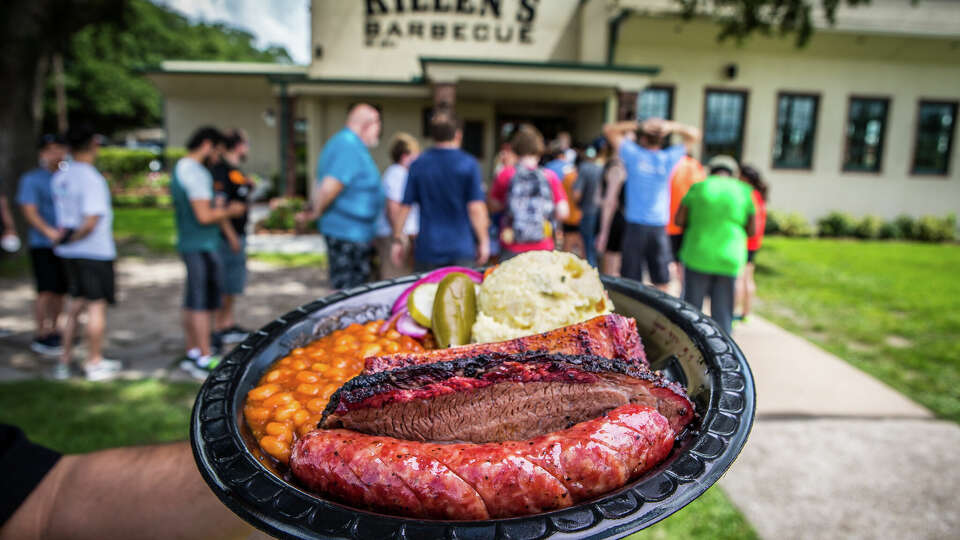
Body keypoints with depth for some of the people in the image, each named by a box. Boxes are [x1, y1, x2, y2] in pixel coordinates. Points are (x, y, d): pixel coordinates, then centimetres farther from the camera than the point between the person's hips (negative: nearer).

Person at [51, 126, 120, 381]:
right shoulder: (92, 179, -18)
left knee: (76, 305, 18)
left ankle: (65, 360, 23)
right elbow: (91, 222, -22)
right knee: (97, 306, 3)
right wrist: (70, 239, -8)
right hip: (94, 251, -8)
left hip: (70, 253, 8)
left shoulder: (60, 177, 8)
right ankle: (94, 363, 12)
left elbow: (61, 215, 12)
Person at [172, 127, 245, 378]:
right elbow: (204, 216, -22)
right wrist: (229, 211, -6)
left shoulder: (179, 168, 16)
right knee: (203, 304, -4)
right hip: (203, 246, -10)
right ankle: (205, 360, 3)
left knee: (192, 303, 15)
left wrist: (214, 206, 20)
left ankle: (192, 353, 23)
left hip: (187, 243, 10)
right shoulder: (196, 172, -17)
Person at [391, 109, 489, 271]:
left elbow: (405, 207, 1)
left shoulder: (418, 165, 0)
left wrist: (398, 239, 11)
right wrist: (483, 241, 0)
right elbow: (476, 209, -10)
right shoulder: (469, 164, -6)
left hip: (427, 249, 2)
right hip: (462, 250, -2)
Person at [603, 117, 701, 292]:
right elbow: (694, 135, 17)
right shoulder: (669, 158, 1)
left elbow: (609, 129, 9)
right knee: (661, 284, 8)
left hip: (635, 226, -1)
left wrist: (635, 125, 3)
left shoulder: (633, 154, -3)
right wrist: (670, 126, 3)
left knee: (631, 282, 2)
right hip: (659, 227, 2)